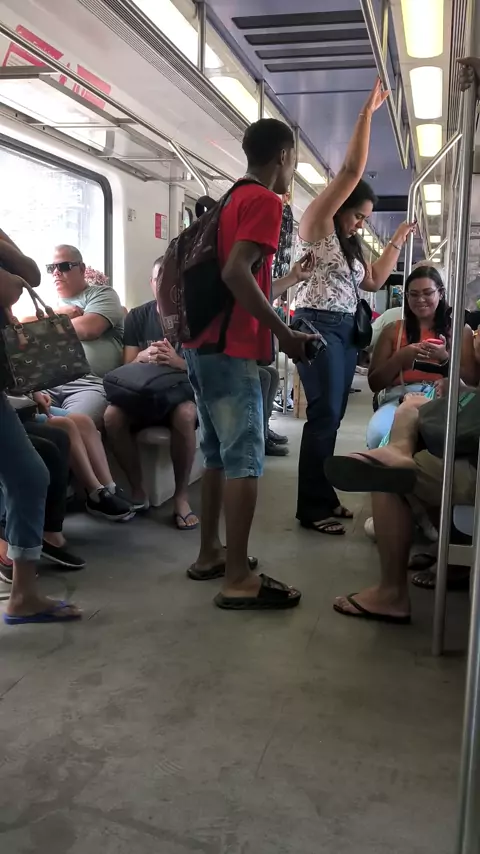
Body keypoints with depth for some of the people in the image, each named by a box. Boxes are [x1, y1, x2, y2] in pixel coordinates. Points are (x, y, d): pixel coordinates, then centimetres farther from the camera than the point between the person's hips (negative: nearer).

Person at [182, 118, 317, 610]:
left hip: (203, 345, 10)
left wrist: (291, 279, 36)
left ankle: (209, 554, 22)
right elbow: (236, 274, -22)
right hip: (231, 350, -10)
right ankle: (238, 580, -5)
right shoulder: (265, 201, -8)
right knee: (245, 460, -7)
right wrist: (284, 333, -18)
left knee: (217, 454, 15)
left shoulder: (232, 201, 21)